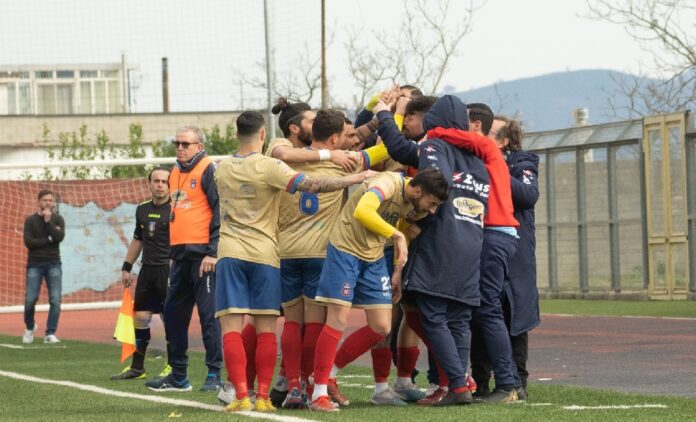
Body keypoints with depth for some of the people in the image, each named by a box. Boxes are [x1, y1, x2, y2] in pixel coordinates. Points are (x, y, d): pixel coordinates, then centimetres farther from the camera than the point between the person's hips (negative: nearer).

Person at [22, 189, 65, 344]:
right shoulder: (31, 220, 3)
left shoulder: (58, 219, 7)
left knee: (55, 300, -10)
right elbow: (28, 242, -9)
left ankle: (50, 334, -5)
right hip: (34, 264, -1)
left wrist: (48, 221, -13)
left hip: (53, 264, 1)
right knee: (30, 299, -7)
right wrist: (48, 239, -9)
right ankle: (30, 327, 20)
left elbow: (59, 237, -11)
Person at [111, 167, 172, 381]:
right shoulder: (142, 210, 13)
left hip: (168, 269, -6)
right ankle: (137, 367, 14)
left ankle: (173, 367, 6)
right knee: (140, 316, 6)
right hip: (147, 271, 6)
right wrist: (126, 267, 21)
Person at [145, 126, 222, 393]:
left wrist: (212, 252, -17)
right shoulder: (175, 173, 17)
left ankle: (215, 374, -2)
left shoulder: (208, 171, -7)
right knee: (173, 313, 10)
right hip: (180, 255, 9)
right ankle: (178, 375, 17)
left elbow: (219, 212, -12)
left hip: (202, 254, -9)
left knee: (208, 314, -7)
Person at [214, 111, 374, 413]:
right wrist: (353, 179, -11)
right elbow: (310, 185, -17)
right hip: (264, 254, -2)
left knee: (231, 327, -1)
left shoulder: (222, 169, 9)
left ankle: (241, 396, -11)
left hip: (230, 254, 2)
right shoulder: (269, 167, -7)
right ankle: (262, 397, 0)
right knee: (266, 329, 4)